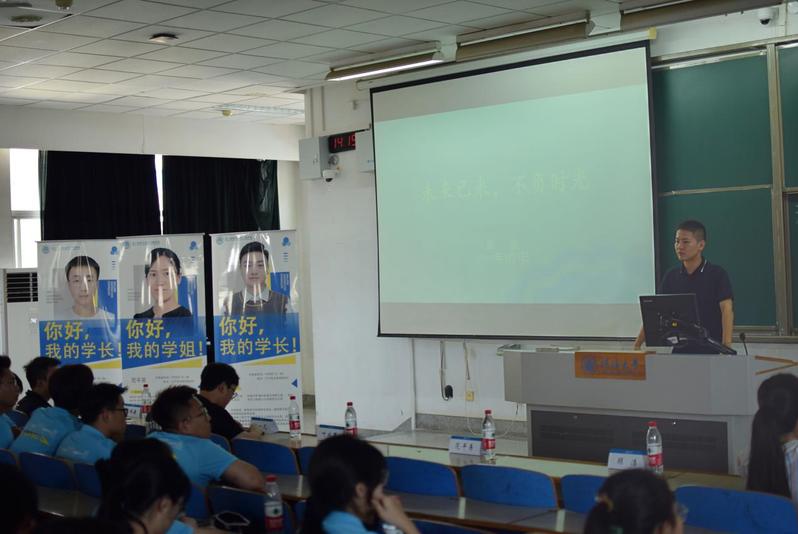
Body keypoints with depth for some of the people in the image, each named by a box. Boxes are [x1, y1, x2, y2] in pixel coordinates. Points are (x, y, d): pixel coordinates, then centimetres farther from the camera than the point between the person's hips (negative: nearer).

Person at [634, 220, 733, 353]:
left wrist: (726, 347, -26)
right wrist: (637, 344, 2)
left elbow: (727, 310, -14)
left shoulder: (717, 274, -5)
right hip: (680, 350, 4)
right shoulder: (671, 276, 8)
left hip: (711, 352, -4)